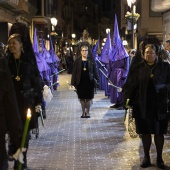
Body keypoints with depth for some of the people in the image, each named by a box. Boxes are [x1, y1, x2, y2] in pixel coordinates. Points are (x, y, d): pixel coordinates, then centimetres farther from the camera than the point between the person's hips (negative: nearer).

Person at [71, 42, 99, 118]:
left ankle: (87, 112, 16)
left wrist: (96, 79, -6)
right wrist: (73, 83, -4)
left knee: (88, 98, 4)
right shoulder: (77, 61, 0)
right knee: (82, 98, 6)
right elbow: (74, 72, 1)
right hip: (80, 82, 0)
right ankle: (83, 112, 18)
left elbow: (95, 71, 3)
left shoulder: (91, 60, 1)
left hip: (89, 81, 0)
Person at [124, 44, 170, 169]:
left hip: (160, 106, -1)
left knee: (159, 132, 8)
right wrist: (129, 99, -5)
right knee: (145, 132, 9)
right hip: (143, 106, 1)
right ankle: (146, 157, 23)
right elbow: (132, 84, 0)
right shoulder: (139, 68, 2)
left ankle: (159, 158, 23)